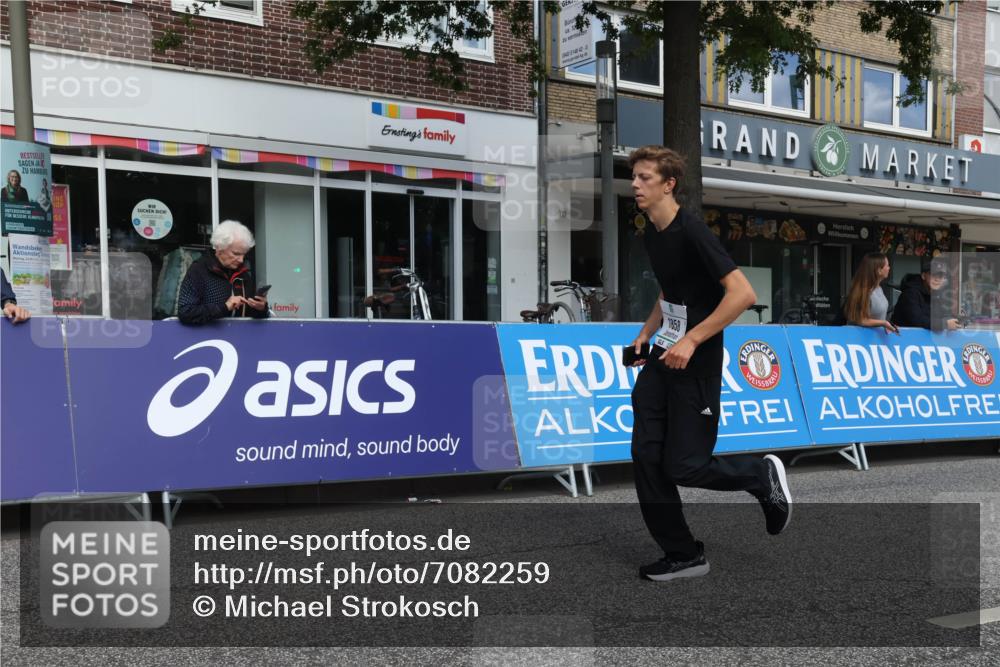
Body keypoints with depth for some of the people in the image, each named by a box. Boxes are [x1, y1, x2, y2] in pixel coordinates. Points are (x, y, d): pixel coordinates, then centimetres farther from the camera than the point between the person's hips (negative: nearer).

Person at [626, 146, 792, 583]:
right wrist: (645, 335, 12)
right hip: (662, 359, 8)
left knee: (682, 467, -4)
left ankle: (764, 475, 23)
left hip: (696, 366, -8)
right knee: (646, 457, 3)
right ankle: (683, 555, 15)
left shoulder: (692, 231, -18)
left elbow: (743, 293, -24)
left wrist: (691, 340, -25)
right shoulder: (651, 234, 9)